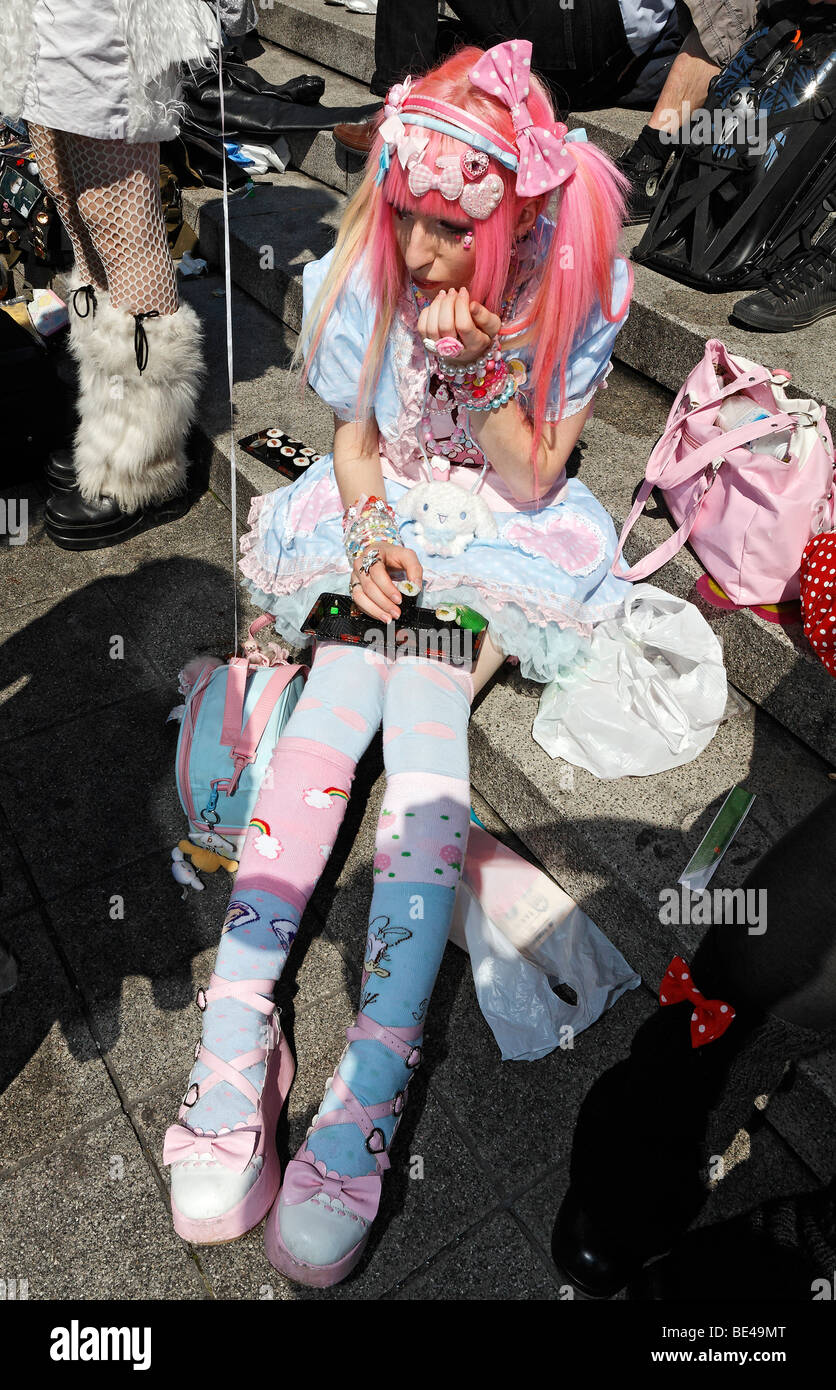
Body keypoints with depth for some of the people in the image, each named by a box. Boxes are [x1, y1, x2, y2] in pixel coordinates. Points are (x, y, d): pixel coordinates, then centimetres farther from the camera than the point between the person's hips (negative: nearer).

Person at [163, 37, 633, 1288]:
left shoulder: (575, 295, -9)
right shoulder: (362, 278, -2)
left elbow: (528, 486, -9)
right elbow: (356, 439, 5)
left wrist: (492, 369, -24)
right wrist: (365, 537, -13)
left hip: (495, 550, -2)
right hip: (380, 528, 3)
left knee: (423, 747, -27)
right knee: (325, 727, -24)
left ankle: (367, 1098, -29)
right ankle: (236, 1039, -23)